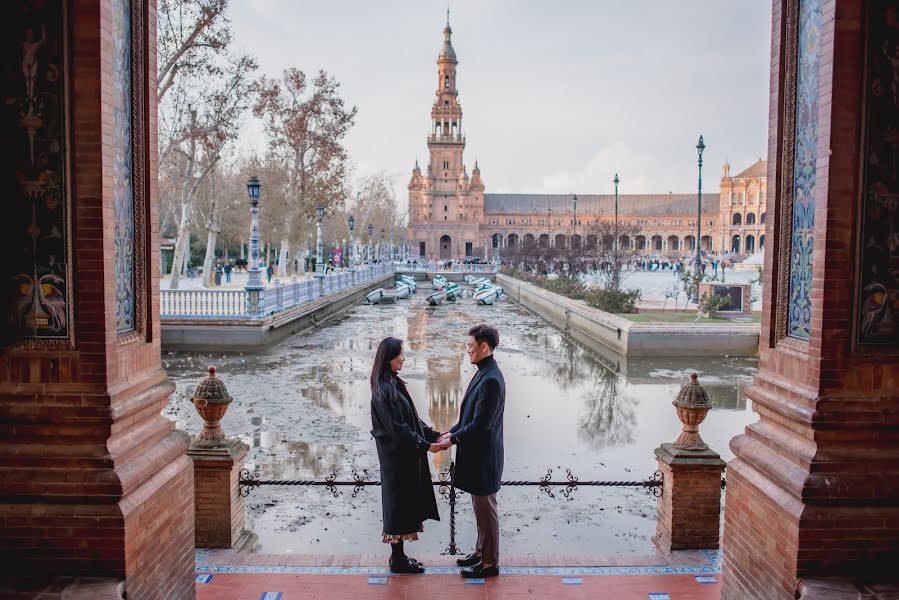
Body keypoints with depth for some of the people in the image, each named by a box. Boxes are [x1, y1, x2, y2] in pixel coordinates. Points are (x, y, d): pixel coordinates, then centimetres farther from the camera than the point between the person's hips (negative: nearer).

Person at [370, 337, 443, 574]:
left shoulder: (394, 383, 8)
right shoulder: (383, 390, -22)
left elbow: (411, 417, 14)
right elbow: (398, 428, -23)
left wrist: (434, 434, 9)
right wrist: (426, 446, -19)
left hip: (404, 454, 10)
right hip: (396, 455, -9)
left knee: (405, 501, 16)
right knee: (399, 502, 2)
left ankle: (398, 556, 28)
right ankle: (398, 560, 16)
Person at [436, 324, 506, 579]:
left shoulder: (491, 380, -25)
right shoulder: (483, 374, 7)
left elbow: (480, 424, -24)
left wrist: (453, 439, -13)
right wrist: (451, 432, 7)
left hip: (483, 457, -10)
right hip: (477, 455, 10)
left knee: (485, 508, 4)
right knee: (480, 507, 21)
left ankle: (490, 563, 18)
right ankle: (482, 551, 36)